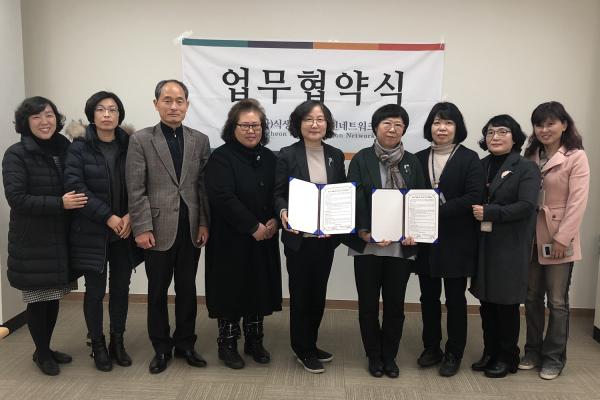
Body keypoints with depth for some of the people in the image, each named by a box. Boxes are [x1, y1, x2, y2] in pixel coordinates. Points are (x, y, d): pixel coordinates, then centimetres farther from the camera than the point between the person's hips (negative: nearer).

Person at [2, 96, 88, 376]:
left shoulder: (65, 149, 4)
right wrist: (59, 203, -23)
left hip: (60, 238, 5)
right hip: (33, 242, -4)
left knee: (53, 297, 15)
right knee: (38, 298, 6)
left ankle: (47, 348, 33)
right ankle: (41, 353, 25)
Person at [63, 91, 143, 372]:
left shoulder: (128, 145, 3)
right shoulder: (79, 146, -4)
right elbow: (74, 186, -12)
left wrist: (130, 215, -12)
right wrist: (108, 217, -17)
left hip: (125, 230, 3)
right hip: (92, 231, -2)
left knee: (121, 288, 9)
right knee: (95, 290, 4)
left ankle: (117, 342, 25)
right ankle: (98, 346, 22)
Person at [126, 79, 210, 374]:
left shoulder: (200, 140, 6)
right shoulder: (140, 140, -1)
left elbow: (204, 186, 5)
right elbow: (136, 190, -6)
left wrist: (204, 224, 0)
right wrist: (142, 228, -11)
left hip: (191, 229, 3)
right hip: (158, 229, -2)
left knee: (187, 289, 12)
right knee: (157, 291, 10)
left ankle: (185, 343, 28)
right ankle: (161, 348, 26)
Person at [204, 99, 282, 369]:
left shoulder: (269, 158, 9)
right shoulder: (221, 158, -9)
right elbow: (223, 198, -19)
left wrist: (274, 221, -11)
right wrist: (253, 226, -19)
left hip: (263, 240, 5)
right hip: (231, 240, -5)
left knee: (259, 289, 11)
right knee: (231, 291, 5)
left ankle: (254, 342, 27)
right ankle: (227, 344, 21)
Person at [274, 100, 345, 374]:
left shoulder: (336, 155, 7)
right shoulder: (287, 155, -5)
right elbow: (279, 194, -6)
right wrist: (284, 213, -26)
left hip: (327, 237, 4)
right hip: (298, 237, -4)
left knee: (318, 292, 14)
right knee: (300, 293, 7)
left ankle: (310, 345, 31)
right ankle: (302, 349, 23)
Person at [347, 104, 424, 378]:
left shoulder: (411, 162, 8)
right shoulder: (361, 159, 0)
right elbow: (354, 201, -6)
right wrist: (365, 233, -17)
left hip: (402, 246, 2)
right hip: (368, 245, -2)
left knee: (395, 304, 11)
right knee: (368, 304, 9)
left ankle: (389, 356, 28)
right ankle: (373, 356, 27)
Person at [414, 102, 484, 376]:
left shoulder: (469, 159, -3)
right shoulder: (419, 159, 8)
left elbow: (474, 197, -13)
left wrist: (438, 211, -21)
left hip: (456, 240, -3)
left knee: (455, 298, 7)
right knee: (428, 297, 11)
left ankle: (453, 354, 22)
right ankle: (431, 348, 28)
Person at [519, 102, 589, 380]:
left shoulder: (576, 157, -7)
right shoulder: (531, 156, 10)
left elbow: (577, 201, -13)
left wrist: (562, 238, -17)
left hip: (558, 238, -5)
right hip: (531, 237, 5)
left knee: (557, 301, 4)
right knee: (532, 298, 13)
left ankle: (554, 358, 19)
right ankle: (533, 352, 27)